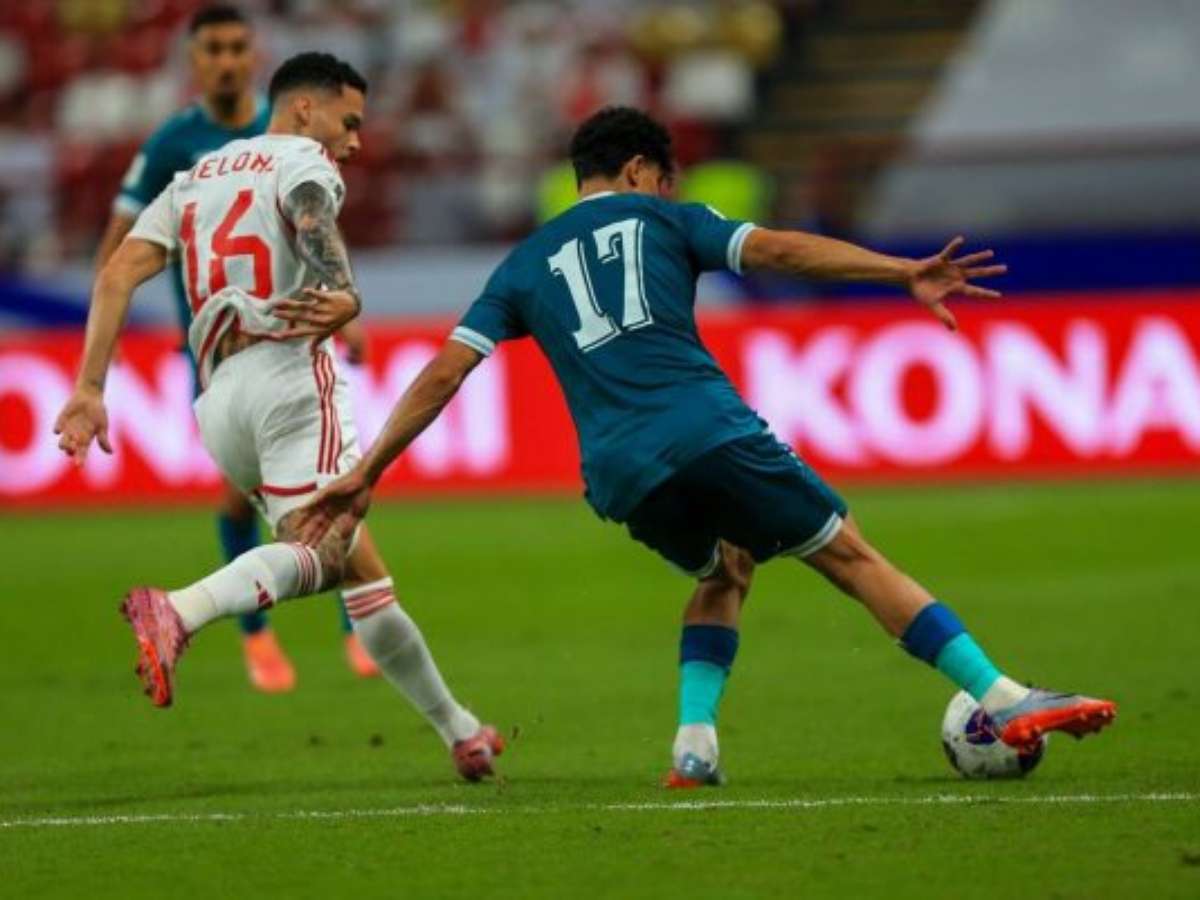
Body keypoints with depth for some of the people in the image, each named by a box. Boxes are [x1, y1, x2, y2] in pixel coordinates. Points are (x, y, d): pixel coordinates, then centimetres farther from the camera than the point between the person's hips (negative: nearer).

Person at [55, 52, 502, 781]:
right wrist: (343, 293, -36)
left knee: (362, 570, 12)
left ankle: (458, 729, 14)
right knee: (319, 551, -22)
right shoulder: (301, 160, 9)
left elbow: (119, 274, 14)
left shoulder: (193, 180, 28)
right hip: (290, 372, -7)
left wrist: (90, 387, 8)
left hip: (220, 397, 8)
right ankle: (178, 613, -46)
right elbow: (311, 215, -17)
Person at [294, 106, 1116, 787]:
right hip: (708, 429, -4)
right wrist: (904, 273, -6)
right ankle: (1005, 701, -6)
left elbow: (445, 373, 16)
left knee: (725, 570, 29)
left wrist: (364, 474, 17)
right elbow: (778, 250, 0)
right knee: (851, 555, 1)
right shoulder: (661, 219, 15)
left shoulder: (525, 266, 24)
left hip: (619, 475, 4)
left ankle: (696, 744, 10)